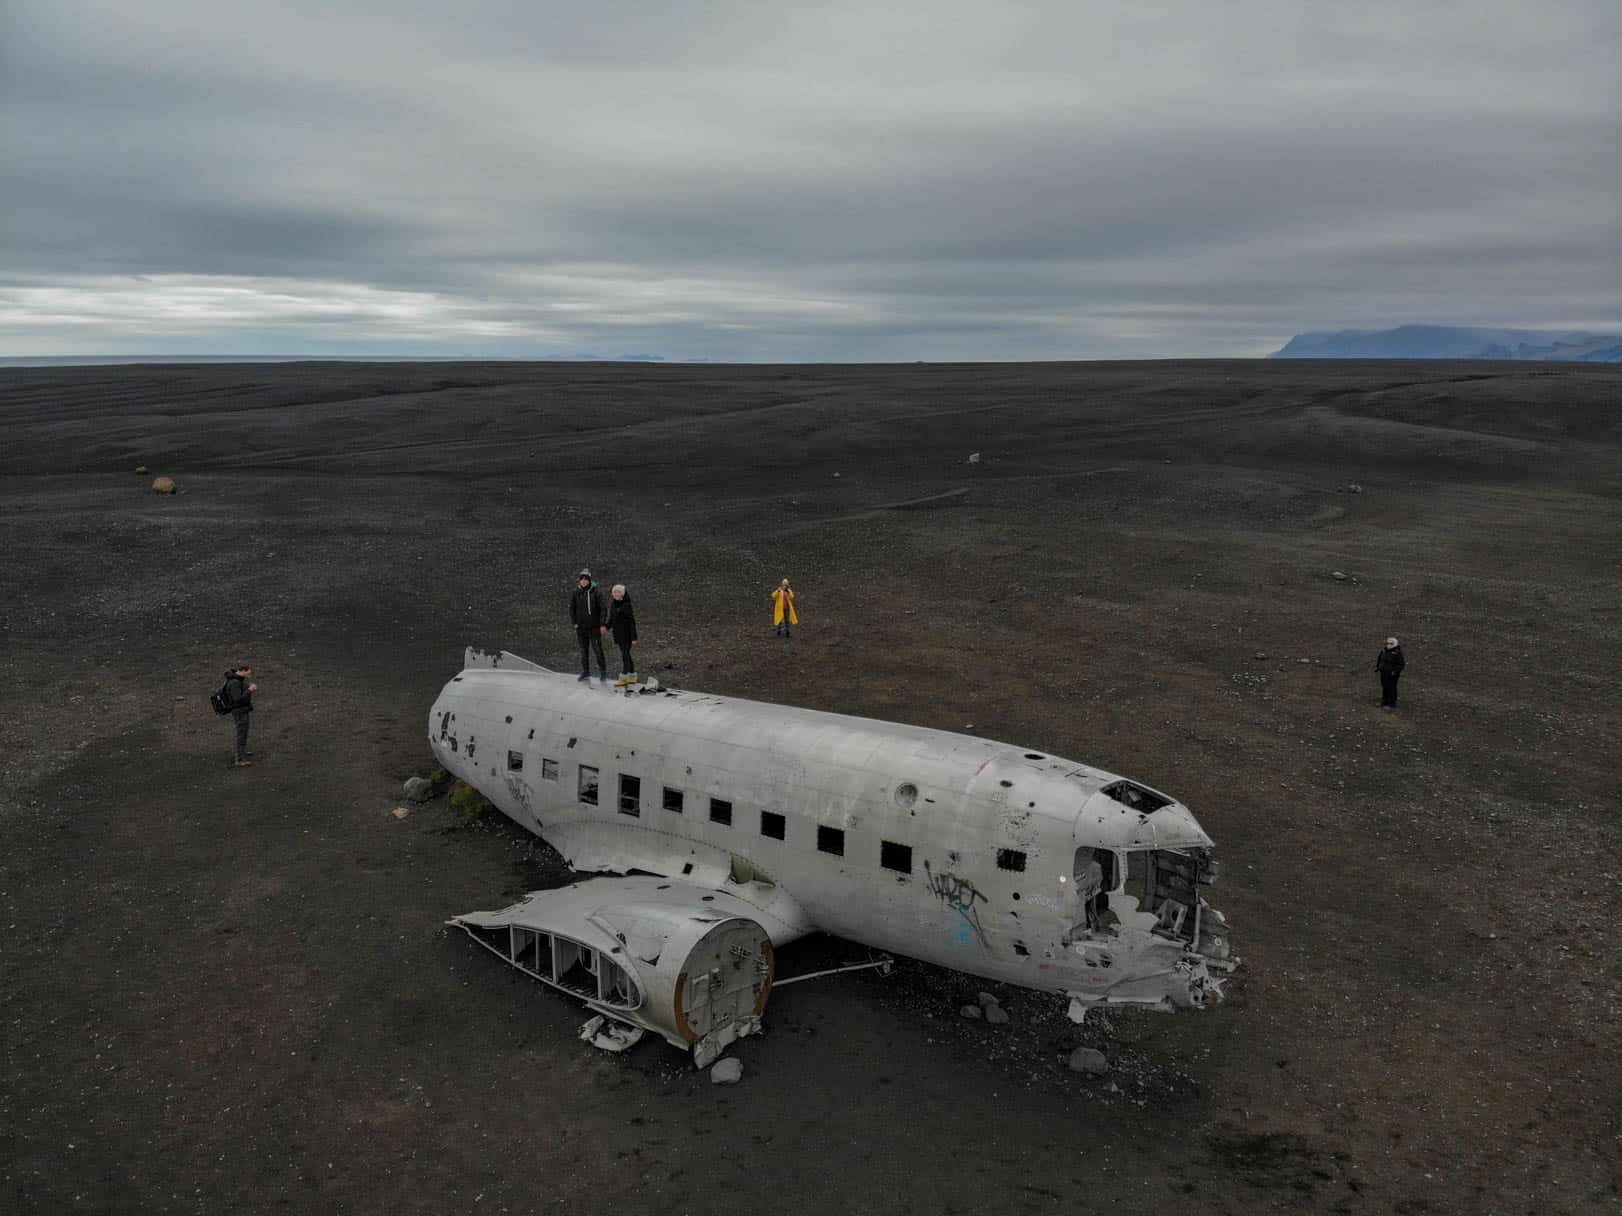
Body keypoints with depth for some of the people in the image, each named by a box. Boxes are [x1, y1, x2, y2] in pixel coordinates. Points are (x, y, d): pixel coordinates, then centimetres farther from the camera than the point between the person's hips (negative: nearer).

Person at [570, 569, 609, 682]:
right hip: (581, 627, 3)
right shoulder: (576, 593, 4)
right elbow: (571, 608, 11)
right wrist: (575, 623, 1)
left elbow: (602, 608, -6)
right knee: (584, 650, 9)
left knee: (597, 649, -5)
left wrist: (602, 624, -11)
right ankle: (585, 672, 19)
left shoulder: (596, 592, -5)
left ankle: (603, 671, 5)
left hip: (594, 626, -3)